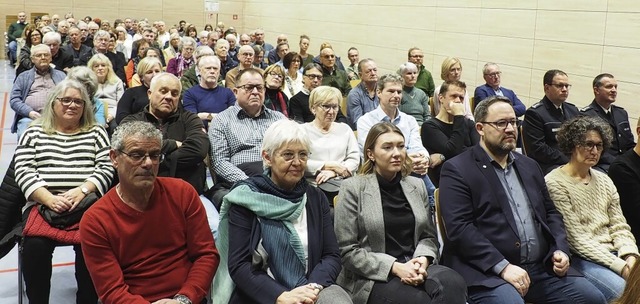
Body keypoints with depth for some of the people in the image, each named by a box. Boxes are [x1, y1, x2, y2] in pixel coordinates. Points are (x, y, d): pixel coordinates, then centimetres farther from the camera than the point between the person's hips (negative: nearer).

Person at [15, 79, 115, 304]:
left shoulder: (96, 133, 15)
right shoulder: (35, 133, 15)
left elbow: (106, 169, 6)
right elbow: (23, 172, 5)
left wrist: (81, 191, -13)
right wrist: (49, 199, -11)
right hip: (43, 204, 1)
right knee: (35, 245, -29)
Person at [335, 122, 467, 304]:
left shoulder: (417, 185, 13)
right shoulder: (353, 188, -3)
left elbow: (429, 235, 15)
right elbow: (348, 250, -7)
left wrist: (422, 260, -9)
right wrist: (395, 267, -17)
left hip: (413, 267, 5)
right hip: (373, 277, -5)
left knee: (453, 283, -27)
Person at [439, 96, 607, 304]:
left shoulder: (529, 166, 19)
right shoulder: (457, 169, -3)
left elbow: (550, 213, 23)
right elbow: (459, 227, -13)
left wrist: (560, 250, 3)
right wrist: (503, 266, -20)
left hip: (541, 267, 6)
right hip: (487, 271, -6)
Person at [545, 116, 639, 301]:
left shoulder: (604, 180, 14)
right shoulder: (554, 183, -9)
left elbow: (619, 227, 11)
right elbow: (575, 239, -13)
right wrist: (620, 266, -16)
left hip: (612, 253, 7)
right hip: (579, 259, -7)